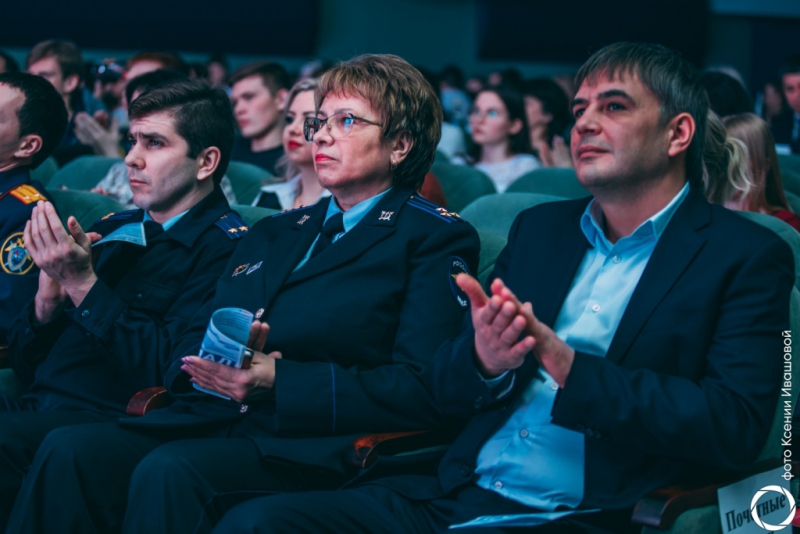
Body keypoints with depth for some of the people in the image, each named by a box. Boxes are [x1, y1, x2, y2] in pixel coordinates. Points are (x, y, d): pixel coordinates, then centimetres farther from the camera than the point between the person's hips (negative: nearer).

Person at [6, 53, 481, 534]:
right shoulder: (277, 233, 26)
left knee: (168, 471, -34)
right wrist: (215, 365, -4)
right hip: (215, 418, 7)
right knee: (68, 450, -21)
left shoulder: (437, 239, 4)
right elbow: (196, 338, 23)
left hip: (315, 442, -6)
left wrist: (277, 381, -18)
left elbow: (422, 389, -10)